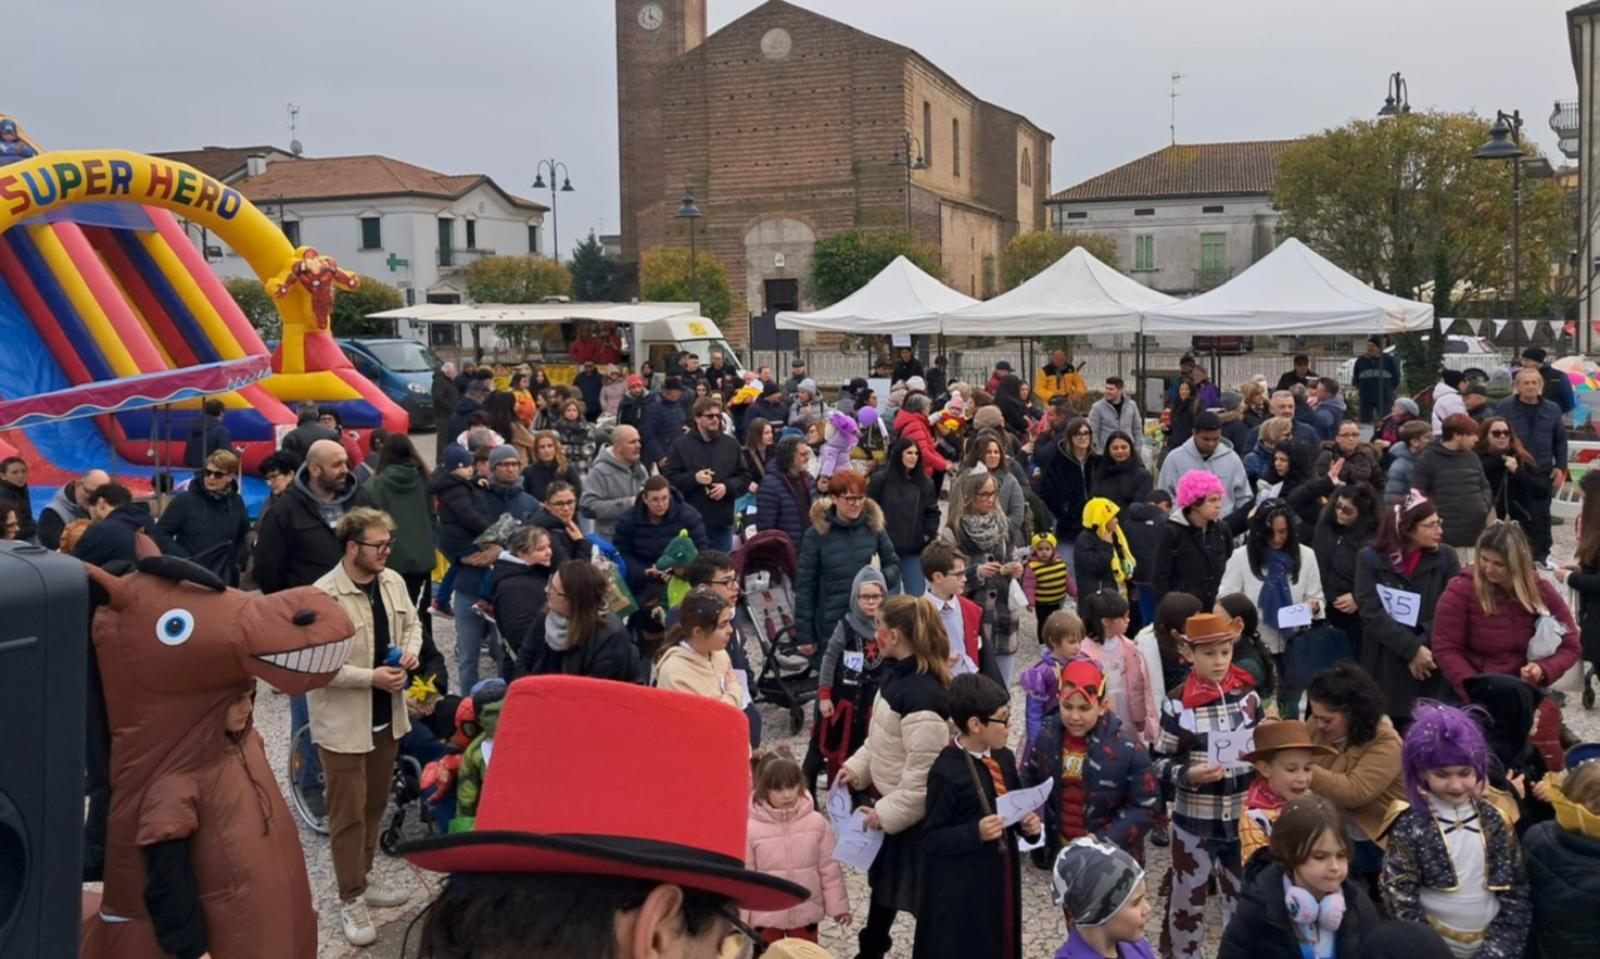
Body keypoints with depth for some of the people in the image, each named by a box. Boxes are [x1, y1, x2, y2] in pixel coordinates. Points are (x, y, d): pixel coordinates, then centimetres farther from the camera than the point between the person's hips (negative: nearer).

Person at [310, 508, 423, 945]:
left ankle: (363, 880, 36)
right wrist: (371, 677, -25)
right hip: (343, 720, -6)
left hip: (386, 714, 7)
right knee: (348, 811, 5)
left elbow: (411, 622, 15)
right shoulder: (323, 595, -22)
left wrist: (410, 650, -7)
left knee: (375, 804, 19)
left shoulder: (393, 581, -1)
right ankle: (351, 898, 20)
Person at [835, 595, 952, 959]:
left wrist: (887, 812, -20)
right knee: (882, 881, 26)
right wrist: (857, 767, 5)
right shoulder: (897, 672, 0)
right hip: (889, 801, 10)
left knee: (919, 893, 6)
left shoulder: (922, 694, -30)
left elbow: (924, 775, -28)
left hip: (912, 813, -10)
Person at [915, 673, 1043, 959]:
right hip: (960, 889, -7)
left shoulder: (1004, 757, 2)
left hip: (1001, 875, 7)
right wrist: (975, 833, -30)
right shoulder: (946, 773, -21)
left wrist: (1027, 823, -5)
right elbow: (932, 839, -18)